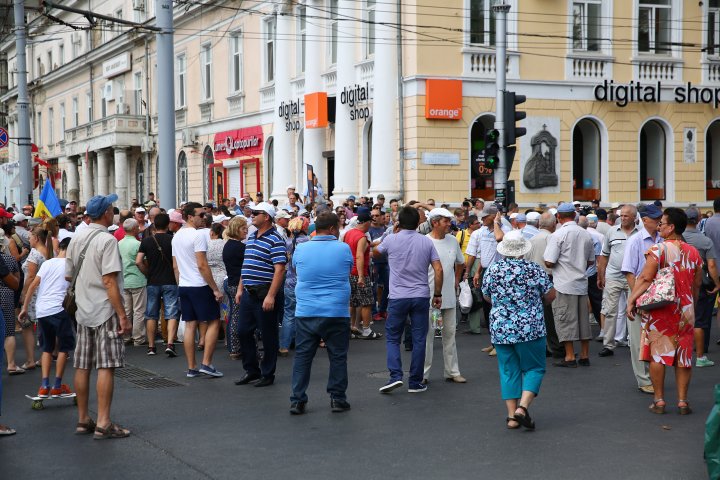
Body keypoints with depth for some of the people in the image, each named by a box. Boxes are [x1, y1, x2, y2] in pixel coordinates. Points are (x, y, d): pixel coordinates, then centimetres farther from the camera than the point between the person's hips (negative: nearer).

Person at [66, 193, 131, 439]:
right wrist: (123, 316, -18)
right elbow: (109, 281, -19)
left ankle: (83, 419, 19)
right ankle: (103, 424, -6)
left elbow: (67, 275, 13)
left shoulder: (77, 238, 9)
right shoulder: (107, 240, -14)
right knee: (106, 367, -6)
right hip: (105, 310, -8)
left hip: (83, 309, 8)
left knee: (82, 366, 11)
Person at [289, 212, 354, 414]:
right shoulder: (343, 249, -3)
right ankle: (338, 399, 13)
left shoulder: (301, 249, 1)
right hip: (336, 313, -2)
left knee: (302, 356, 8)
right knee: (338, 356, 9)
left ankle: (297, 401, 7)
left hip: (305, 313, 2)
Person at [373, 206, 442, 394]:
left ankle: (395, 376, -7)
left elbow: (375, 252, 17)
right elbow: (438, 269, -1)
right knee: (419, 340, 7)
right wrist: (438, 294, 7)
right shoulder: (427, 242, 2)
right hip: (421, 297, 2)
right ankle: (415, 382, 10)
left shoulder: (391, 240, -3)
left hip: (398, 297, -1)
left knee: (392, 338, 9)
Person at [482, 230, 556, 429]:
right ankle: (522, 407, -9)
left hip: (500, 329, 3)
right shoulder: (534, 269, -8)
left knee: (509, 371, 10)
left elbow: (487, 297, 11)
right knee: (534, 368, 9)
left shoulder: (492, 270, -2)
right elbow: (550, 295, -2)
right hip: (530, 328, -3)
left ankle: (512, 415, 9)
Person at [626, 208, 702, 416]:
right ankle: (682, 401, 10)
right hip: (685, 310, 4)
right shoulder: (693, 252, 4)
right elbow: (697, 284, 11)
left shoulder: (658, 250, -12)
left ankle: (659, 400, 7)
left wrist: (631, 301, -9)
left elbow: (645, 278, -15)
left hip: (659, 310, -4)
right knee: (683, 356, 9)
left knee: (657, 354, 5)